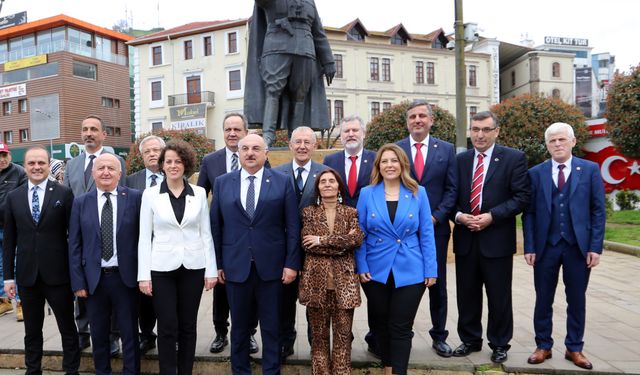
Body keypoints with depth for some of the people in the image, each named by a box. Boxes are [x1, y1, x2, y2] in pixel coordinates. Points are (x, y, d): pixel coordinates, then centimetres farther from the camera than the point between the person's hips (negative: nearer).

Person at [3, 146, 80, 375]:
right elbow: (9, 240, 7)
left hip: (58, 273, -3)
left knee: (68, 328, 9)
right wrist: (8, 276, 5)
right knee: (32, 331, 17)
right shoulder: (13, 197, 5)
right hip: (27, 275, 3)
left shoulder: (64, 193, -4)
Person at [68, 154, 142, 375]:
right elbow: (74, 245, 3)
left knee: (129, 333, 10)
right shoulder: (81, 202, 4)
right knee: (98, 334, 16)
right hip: (94, 279, 2)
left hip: (125, 276, -2)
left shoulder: (135, 197, -3)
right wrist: (78, 281, -1)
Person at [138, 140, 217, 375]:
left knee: (188, 325, 11)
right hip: (162, 268, -1)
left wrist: (211, 269, 0)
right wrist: (144, 274, -5)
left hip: (193, 267, 1)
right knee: (167, 328, 4)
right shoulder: (150, 194, -1)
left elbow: (206, 234, 4)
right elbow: (144, 237, 0)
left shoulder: (199, 193, 2)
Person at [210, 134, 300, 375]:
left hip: (271, 266, -1)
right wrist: (217, 264, 4)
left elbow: (292, 226, -2)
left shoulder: (282, 182, 0)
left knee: (272, 327, 11)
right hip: (235, 266, 1)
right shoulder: (222, 183, 5)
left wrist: (292, 263, -6)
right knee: (239, 326, 15)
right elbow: (215, 226, 6)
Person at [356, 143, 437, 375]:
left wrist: (431, 269, -4)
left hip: (409, 271, -1)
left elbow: (426, 233, 0)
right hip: (376, 271, 1)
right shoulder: (367, 194, -1)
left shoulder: (418, 193, -1)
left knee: (401, 327, 4)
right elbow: (360, 233, 0)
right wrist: (361, 267, -7)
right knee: (382, 324, 16)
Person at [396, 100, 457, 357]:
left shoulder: (446, 149, 5)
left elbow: (451, 189, 2)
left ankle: (439, 336, 27)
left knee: (438, 285, 11)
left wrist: (436, 216, -10)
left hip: (436, 227, 1)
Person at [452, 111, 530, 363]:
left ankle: (499, 344, 28)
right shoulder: (460, 160, 8)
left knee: (499, 296, 9)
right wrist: (459, 215, -9)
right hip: (465, 238, 3)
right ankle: (470, 340, 30)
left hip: (497, 239, -3)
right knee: (467, 295, 13)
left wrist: (492, 216, -16)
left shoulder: (514, 158, -2)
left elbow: (522, 196, -8)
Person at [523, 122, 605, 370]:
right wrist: (530, 247, -4)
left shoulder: (590, 170, 3)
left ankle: (574, 348, 26)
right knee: (543, 300, 9)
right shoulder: (535, 173, 3)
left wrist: (596, 247, -6)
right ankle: (543, 346, 23)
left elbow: (598, 211, 1)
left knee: (577, 300, 11)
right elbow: (529, 213, 2)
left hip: (578, 246, 0)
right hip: (546, 246, 0)